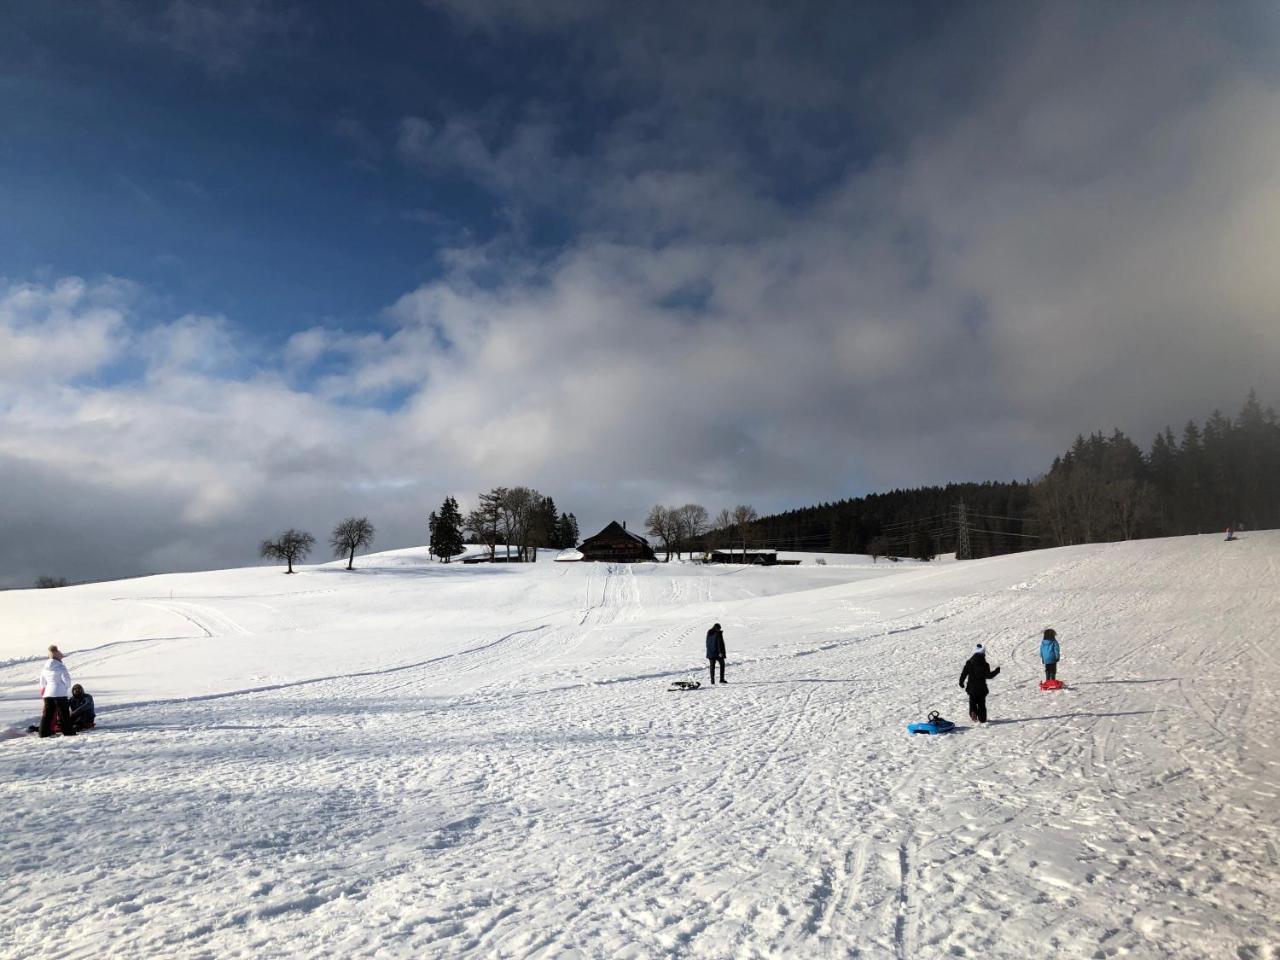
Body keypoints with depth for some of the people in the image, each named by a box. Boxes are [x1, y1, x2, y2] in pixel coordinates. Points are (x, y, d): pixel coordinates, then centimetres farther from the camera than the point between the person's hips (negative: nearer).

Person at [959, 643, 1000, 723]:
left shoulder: (969, 662, -5)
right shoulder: (984, 664, -12)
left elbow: (963, 673, -3)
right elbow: (989, 676, -8)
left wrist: (961, 682, 10)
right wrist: (997, 671, 6)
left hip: (971, 687, 1)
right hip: (982, 688, -1)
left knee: (972, 702, 17)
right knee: (981, 704, 10)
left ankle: (973, 713, -3)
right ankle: (982, 719, 11)